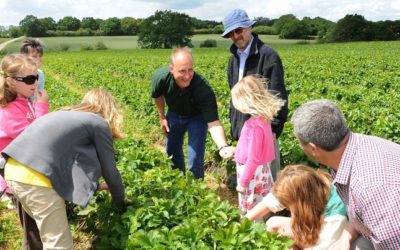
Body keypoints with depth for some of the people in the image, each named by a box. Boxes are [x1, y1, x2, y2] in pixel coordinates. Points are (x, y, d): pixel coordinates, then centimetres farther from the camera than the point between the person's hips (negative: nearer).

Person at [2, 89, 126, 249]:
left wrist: (95, 185, 45)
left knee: (49, 235, 26)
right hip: (37, 178, -8)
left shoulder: (69, 116, 27)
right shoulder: (100, 124, 6)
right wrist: (120, 200, 27)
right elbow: (110, 170, 10)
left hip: (13, 171, 9)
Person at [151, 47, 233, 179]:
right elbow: (157, 95, -7)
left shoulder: (203, 87, -41)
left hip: (197, 117, -3)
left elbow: (213, 122, -42)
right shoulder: (160, 77, -33)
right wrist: (162, 117, 3)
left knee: (195, 162, -9)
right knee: (172, 152, 18)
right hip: (174, 114, 3)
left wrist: (223, 146, -58)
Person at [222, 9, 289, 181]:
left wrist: (274, 126, -19)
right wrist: (234, 122, 17)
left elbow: (277, 95, -17)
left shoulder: (268, 55, -15)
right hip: (243, 125, 8)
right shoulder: (235, 57, 10)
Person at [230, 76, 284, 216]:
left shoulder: (255, 125, -28)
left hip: (252, 172, -8)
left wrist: (242, 182, -14)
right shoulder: (263, 117, -1)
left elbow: (253, 158, -23)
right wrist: (236, 151, 23)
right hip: (260, 169, 8)